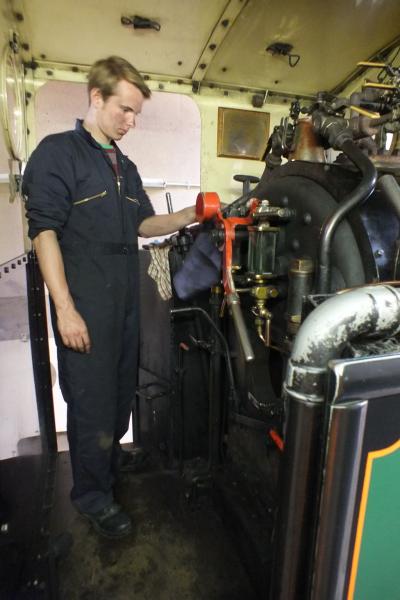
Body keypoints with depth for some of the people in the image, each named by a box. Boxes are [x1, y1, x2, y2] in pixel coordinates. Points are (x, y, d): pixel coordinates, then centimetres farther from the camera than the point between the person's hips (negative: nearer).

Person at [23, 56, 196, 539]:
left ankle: (108, 454, 44)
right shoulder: (58, 152, -5)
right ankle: (92, 494, 24)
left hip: (126, 300, 8)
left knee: (122, 389, 19)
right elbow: (44, 232, -13)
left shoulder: (126, 167, 19)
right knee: (91, 398, 3)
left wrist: (188, 217, 5)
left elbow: (142, 224, 21)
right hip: (84, 304, -7)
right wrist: (65, 309, -19)